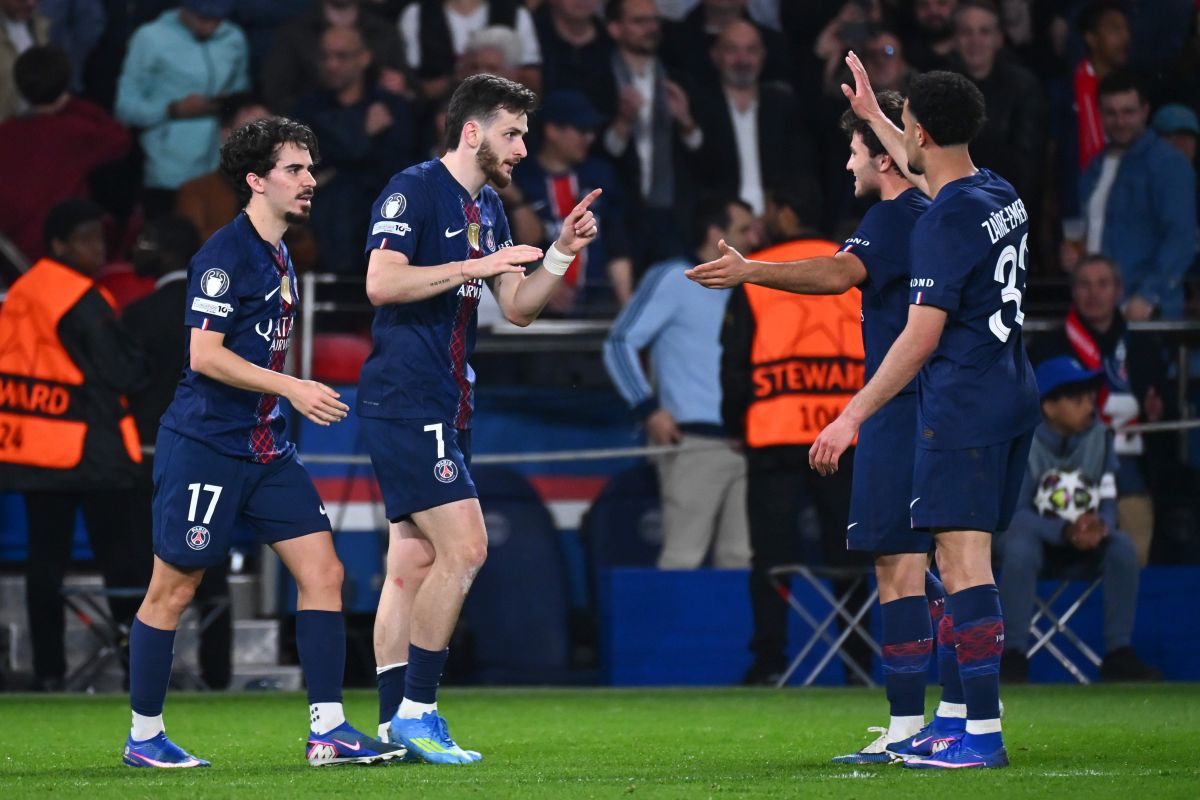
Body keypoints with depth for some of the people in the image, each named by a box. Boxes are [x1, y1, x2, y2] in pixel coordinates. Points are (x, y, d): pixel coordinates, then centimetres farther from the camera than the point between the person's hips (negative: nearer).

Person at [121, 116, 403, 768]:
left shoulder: (279, 256, 14)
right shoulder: (224, 254, -13)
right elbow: (205, 354, -20)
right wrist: (291, 388, -23)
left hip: (266, 446, 9)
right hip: (204, 445, -9)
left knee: (322, 571, -1)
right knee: (173, 588, 0)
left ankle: (327, 730, -1)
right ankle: (144, 736, 11)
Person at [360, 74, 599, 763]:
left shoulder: (488, 208, 17)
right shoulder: (414, 190, -10)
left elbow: (519, 308, 20)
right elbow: (381, 283, -21)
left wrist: (562, 254, 5)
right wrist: (475, 265, -21)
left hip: (446, 408, 9)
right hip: (406, 402, -9)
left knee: (413, 564, 8)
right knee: (464, 547, -15)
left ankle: (395, 723, 9)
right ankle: (416, 710, -10)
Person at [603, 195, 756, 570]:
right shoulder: (674, 279, 1)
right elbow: (620, 343, -4)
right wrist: (648, 409, -13)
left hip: (745, 441, 7)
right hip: (696, 442, -7)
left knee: (739, 558, 2)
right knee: (683, 556, -12)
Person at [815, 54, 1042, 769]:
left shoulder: (945, 222, -15)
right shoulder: (1000, 194, 12)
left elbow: (922, 337, -18)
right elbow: (930, 175, 37)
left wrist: (853, 417, -13)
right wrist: (873, 115, 48)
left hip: (964, 407, -9)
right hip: (1015, 398, 9)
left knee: (963, 560, -12)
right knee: (970, 559, 15)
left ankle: (984, 735, -17)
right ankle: (971, 714, 18)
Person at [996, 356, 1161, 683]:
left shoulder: (1099, 438, -3)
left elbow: (1108, 505, -5)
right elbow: (1015, 512, -21)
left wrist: (1098, 529, -31)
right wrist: (1065, 531, -37)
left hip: (1081, 545, 4)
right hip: (1032, 533, -4)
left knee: (1123, 546, -24)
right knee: (1020, 549, -38)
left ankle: (1118, 655, -19)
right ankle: (1013, 655, -32)